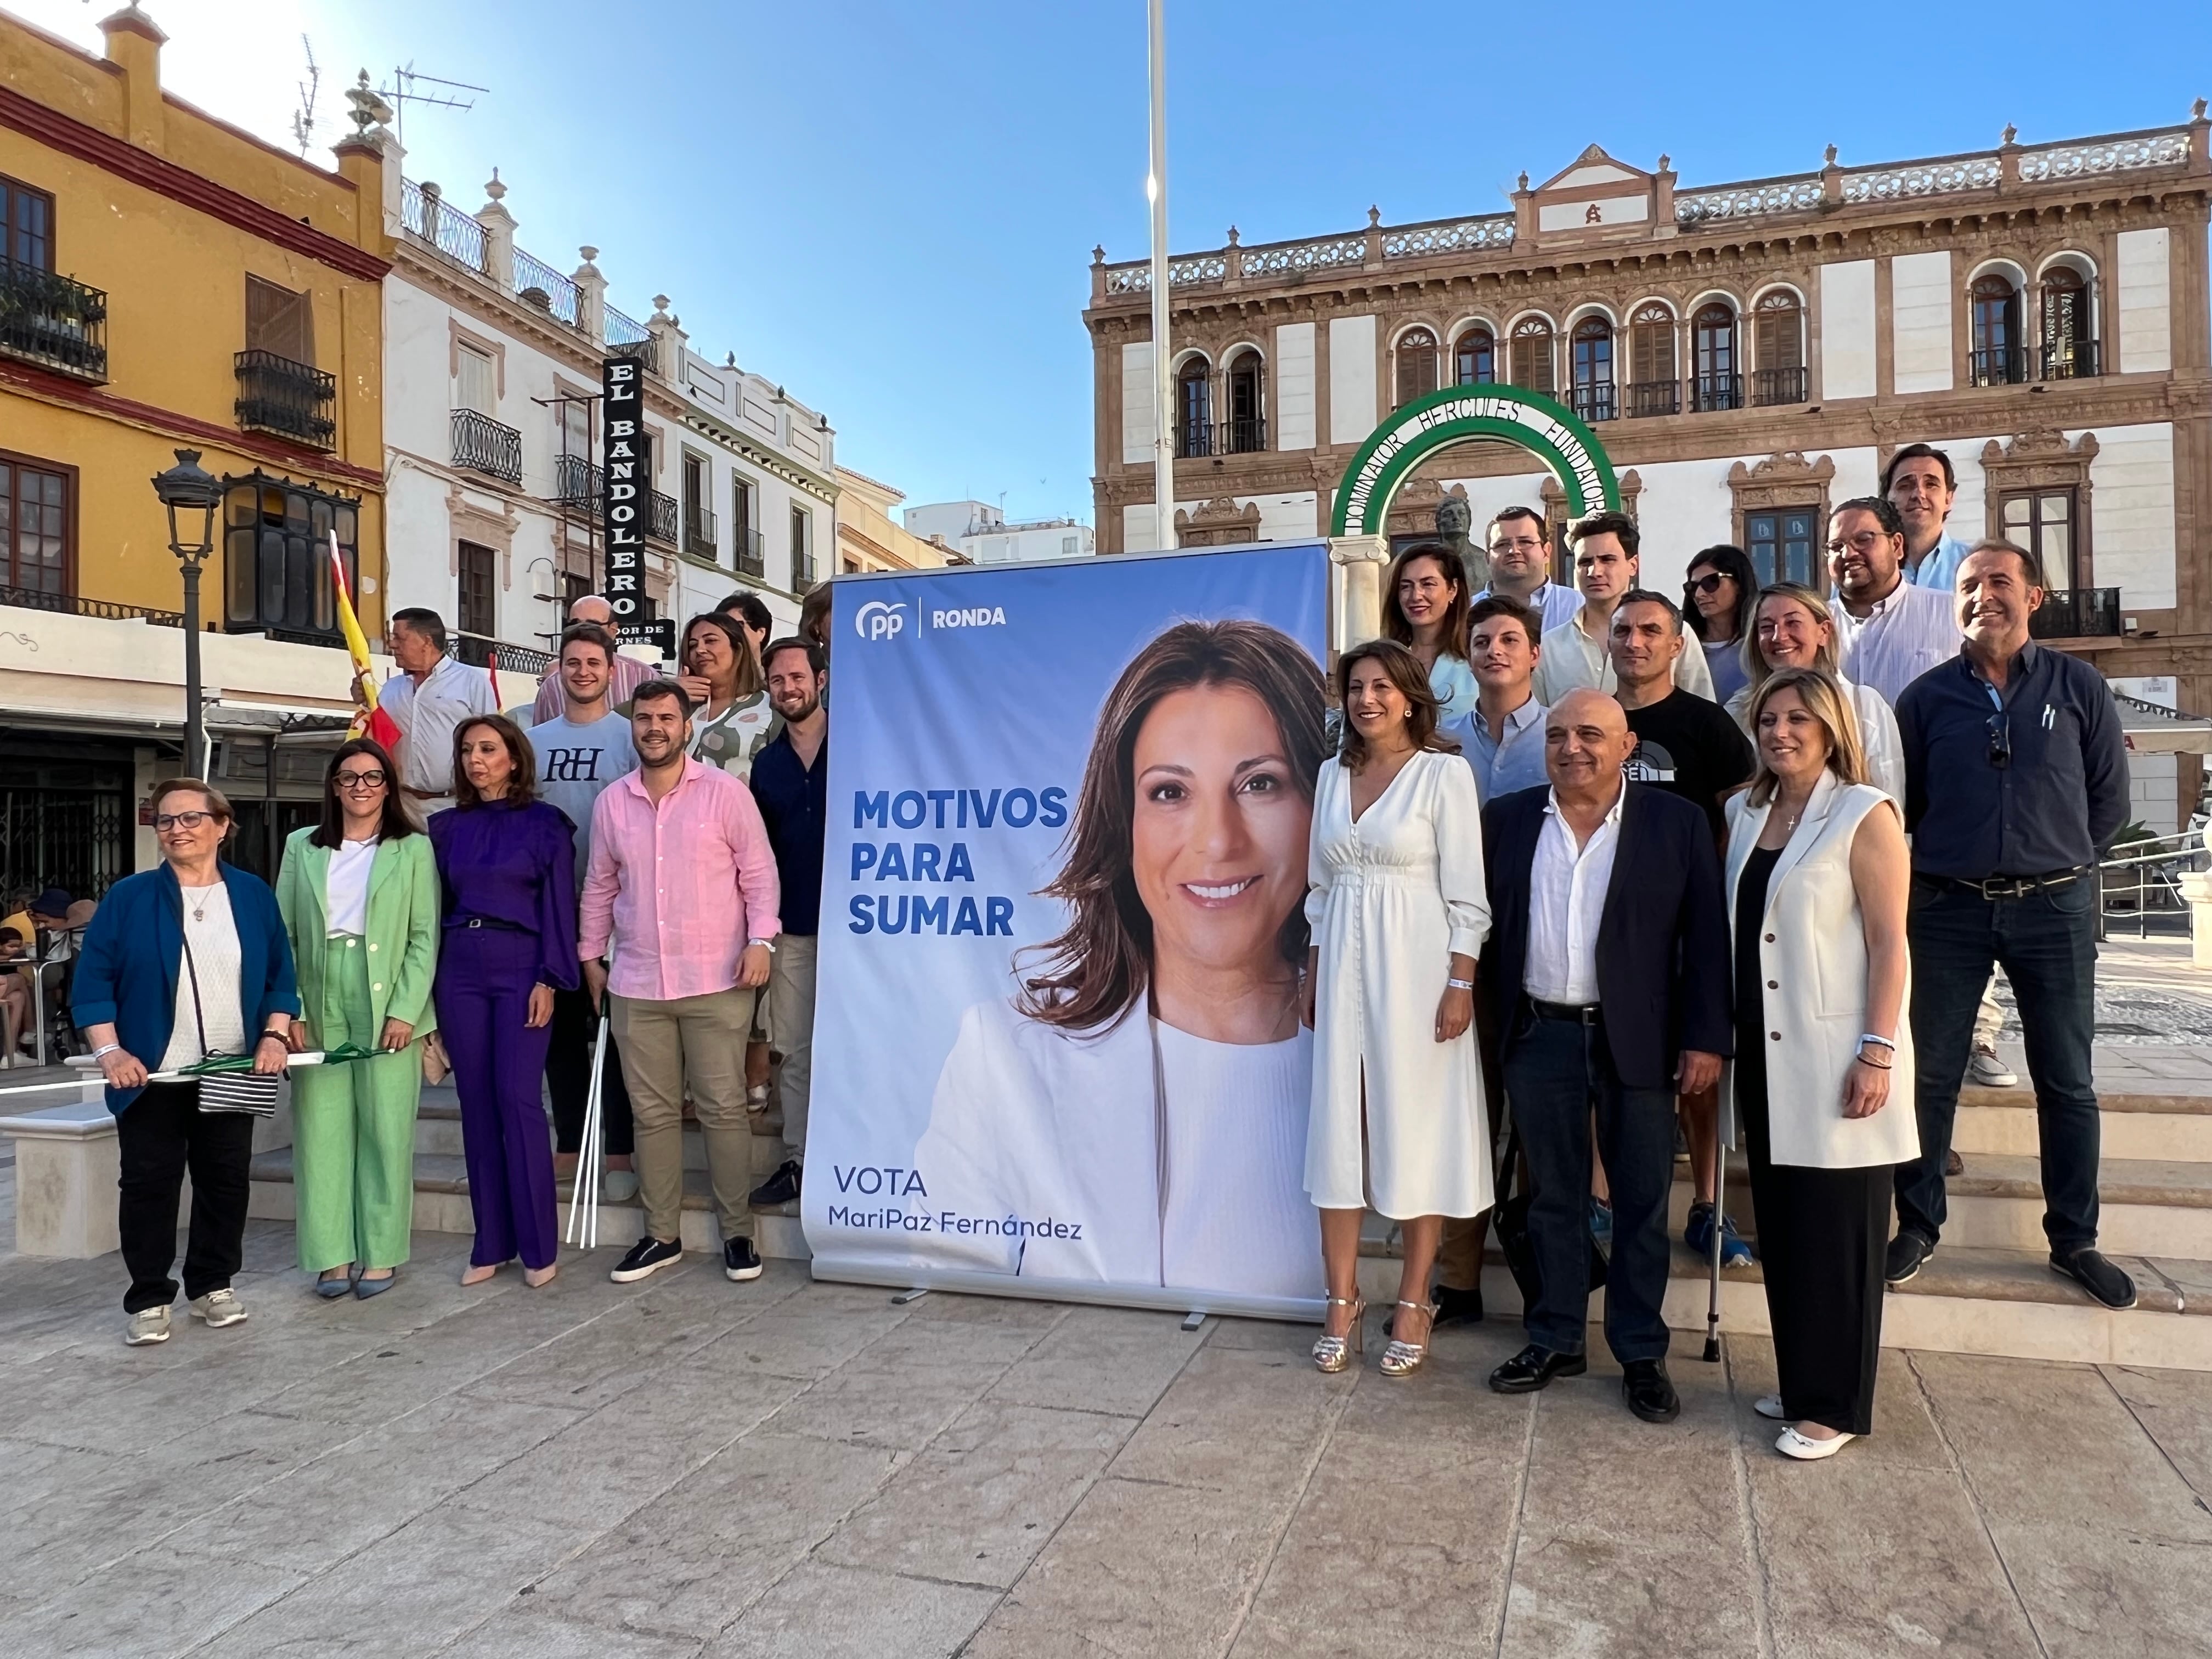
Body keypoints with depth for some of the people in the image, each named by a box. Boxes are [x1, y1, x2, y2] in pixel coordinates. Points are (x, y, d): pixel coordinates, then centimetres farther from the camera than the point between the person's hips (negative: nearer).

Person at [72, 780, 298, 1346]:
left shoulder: (253, 895, 4)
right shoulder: (128, 897, -2)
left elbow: (280, 976, 7)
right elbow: (93, 979, -4)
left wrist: (274, 1035, -5)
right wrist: (109, 1050, -14)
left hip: (231, 1073, 2)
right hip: (152, 1074, -2)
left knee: (226, 1181, 8)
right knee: (148, 1184, 3)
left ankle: (213, 1285, 22)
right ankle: (149, 1300, 14)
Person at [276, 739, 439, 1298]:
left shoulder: (413, 849, 3)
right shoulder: (302, 847, 10)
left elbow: (425, 937, -1)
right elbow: (283, 933, 6)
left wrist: (405, 1010, -9)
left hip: (386, 1007, -2)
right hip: (319, 1007, 2)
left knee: (386, 1131, 1)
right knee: (321, 1130, 3)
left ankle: (380, 1254, 11)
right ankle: (331, 1255, 13)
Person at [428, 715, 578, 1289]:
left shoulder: (545, 823, 0)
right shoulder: (446, 826, 11)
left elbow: (558, 907, -4)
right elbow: (438, 907, 13)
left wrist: (549, 981, -12)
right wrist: (429, 987, 8)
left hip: (521, 966, -4)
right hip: (459, 968, 4)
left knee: (518, 1100, -8)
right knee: (476, 1103, 6)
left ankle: (539, 1247, 2)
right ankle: (491, 1244, 14)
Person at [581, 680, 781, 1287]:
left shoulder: (725, 792, -3)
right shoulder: (612, 802, 8)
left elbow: (759, 873, -2)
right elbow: (600, 885, 17)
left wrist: (760, 941, -12)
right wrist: (591, 955, 16)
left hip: (716, 981, -4)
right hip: (636, 984, 4)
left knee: (723, 1108, 0)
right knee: (652, 1112, 10)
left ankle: (737, 1234, 12)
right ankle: (661, 1235, 21)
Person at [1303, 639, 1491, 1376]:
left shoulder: (1445, 773, -5)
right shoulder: (1333, 774, 10)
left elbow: (1466, 893, -8)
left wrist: (1461, 985, -14)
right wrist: (1312, 975, 12)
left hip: (1414, 966, -5)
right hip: (1343, 966, 5)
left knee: (1415, 1127, 4)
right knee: (1339, 1126, 5)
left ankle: (1413, 1301, 16)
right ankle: (1342, 1300, 16)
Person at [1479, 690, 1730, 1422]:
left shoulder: (1678, 823, -3)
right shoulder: (1507, 820, 3)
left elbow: (1706, 937, -3)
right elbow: (1486, 922, 7)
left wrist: (1706, 1038, -8)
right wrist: (1490, 1019, 3)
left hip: (1637, 1041, -2)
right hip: (1539, 1038, 2)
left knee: (1642, 1204, 8)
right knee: (1552, 1198, 12)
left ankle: (1642, 1355, 22)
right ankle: (1554, 1341, 25)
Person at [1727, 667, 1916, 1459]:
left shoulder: (1864, 815, -7)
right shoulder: (1746, 813, 11)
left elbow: (1889, 942, -11)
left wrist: (1878, 1052, -16)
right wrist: (1719, 1034, 10)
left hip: (1836, 1057, -6)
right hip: (1765, 1054, 6)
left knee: (1836, 1235, 2)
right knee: (1780, 1228, 12)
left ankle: (1834, 1405, 15)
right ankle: (1800, 1380, 26)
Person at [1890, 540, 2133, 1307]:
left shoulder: (2079, 687, 2)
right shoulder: (1926, 697, 1)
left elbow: (2109, 796, 7)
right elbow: (1901, 803, 6)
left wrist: (2060, 865, 7)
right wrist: (1946, 866, 5)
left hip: (2055, 907, 1)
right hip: (1948, 907, 0)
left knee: (2067, 1083, 9)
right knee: (1930, 1075, 5)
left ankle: (2075, 1240, 23)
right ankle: (1917, 1225, 18)